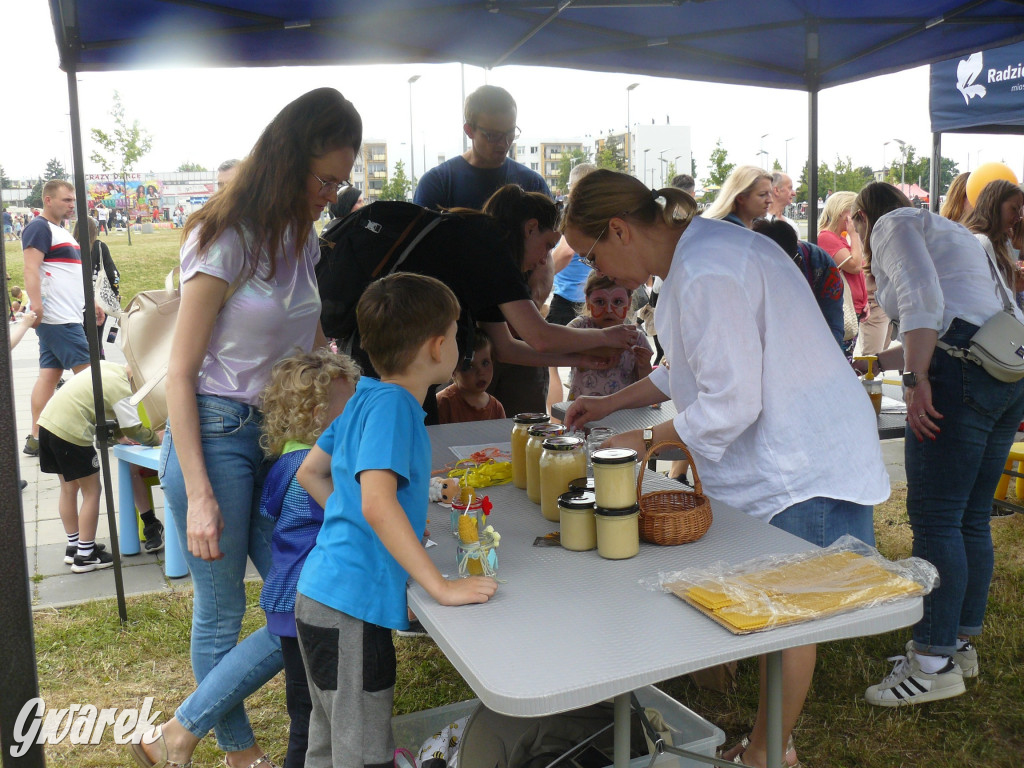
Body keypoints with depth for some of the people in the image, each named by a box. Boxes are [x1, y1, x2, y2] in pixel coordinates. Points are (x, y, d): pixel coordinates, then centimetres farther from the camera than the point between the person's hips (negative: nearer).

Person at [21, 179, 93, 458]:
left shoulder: (61, 231, 22)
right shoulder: (39, 228, -8)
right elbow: (31, 270, -19)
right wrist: (35, 304, -29)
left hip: (67, 316, 9)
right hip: (56, 317, -9)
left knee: (50, 373, 7)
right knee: (87, 372, -7)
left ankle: (36, 438, 9)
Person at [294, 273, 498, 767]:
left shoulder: (366, 399, 8)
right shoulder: (391, 403, -18)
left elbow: (310, 472, 19)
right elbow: (377, 503, -31)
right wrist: (442, 586, -27)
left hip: (322, 598, 9)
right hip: (350, 612, -9)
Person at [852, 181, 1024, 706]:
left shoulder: (892, 224, 5)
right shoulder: (950, 232, 33)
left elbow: (922, 298, -14)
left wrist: (917, 378, -18)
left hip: (964, 370, -9)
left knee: (935, 519, -7)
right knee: (972, 519, 13)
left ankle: (935, 662, -3)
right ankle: (962, 644, 20)